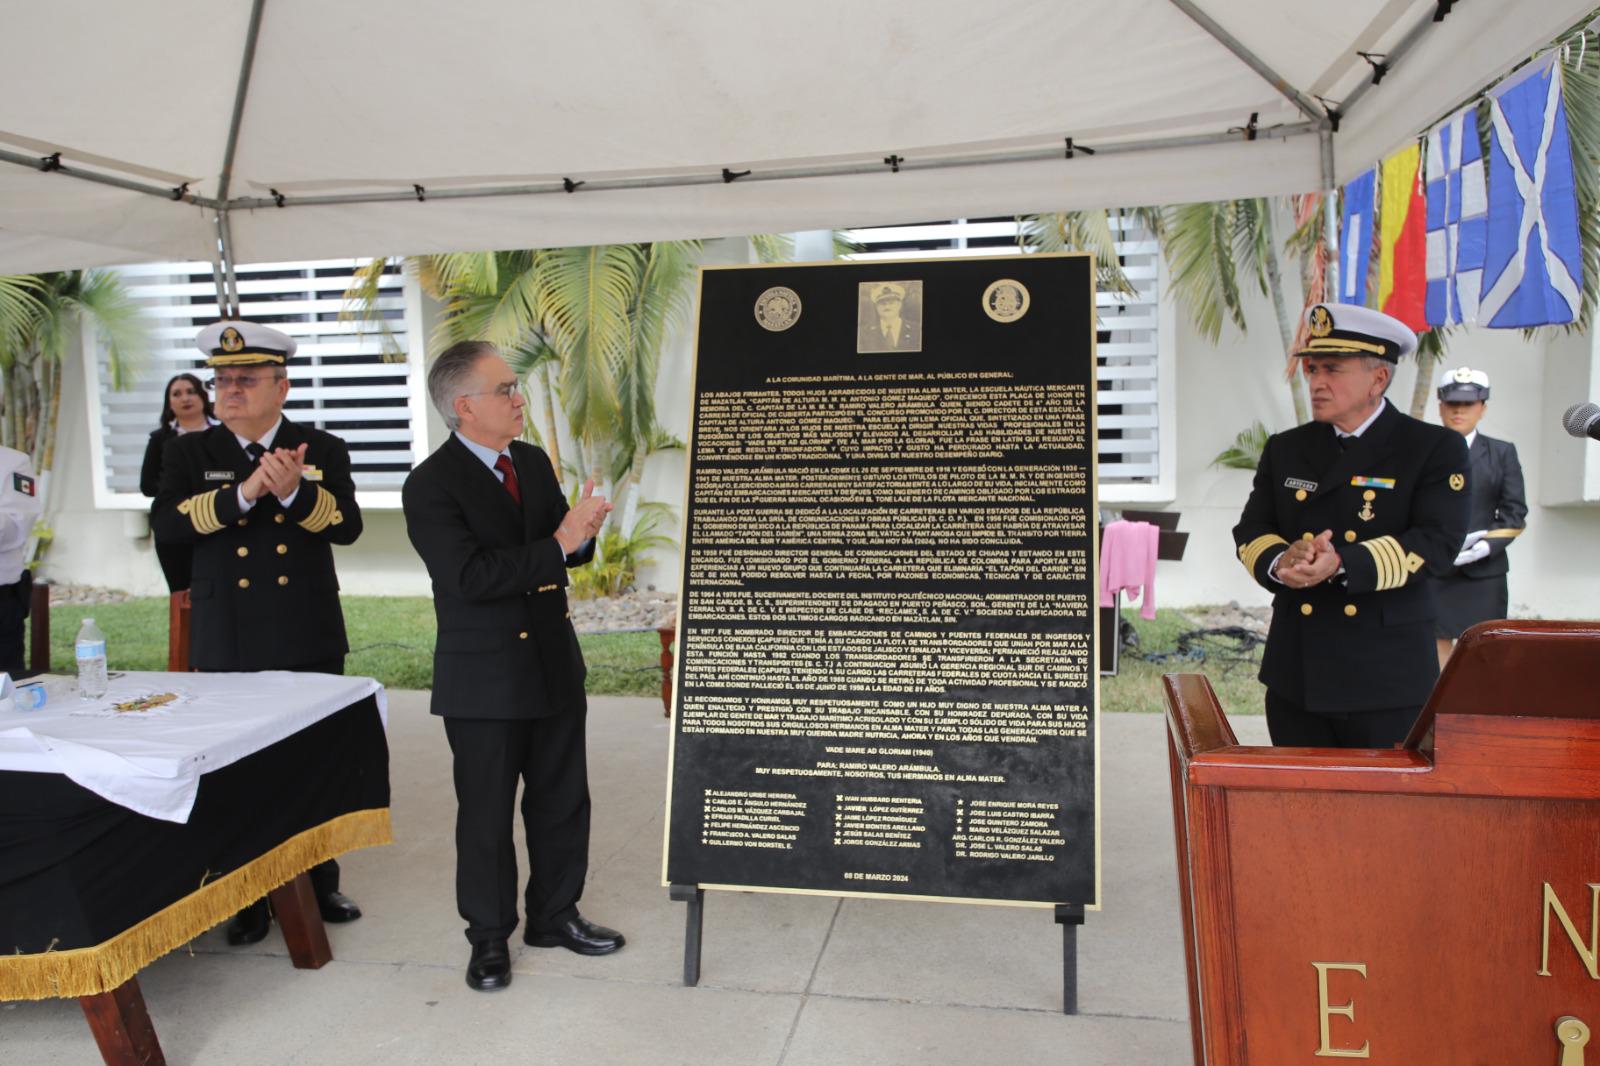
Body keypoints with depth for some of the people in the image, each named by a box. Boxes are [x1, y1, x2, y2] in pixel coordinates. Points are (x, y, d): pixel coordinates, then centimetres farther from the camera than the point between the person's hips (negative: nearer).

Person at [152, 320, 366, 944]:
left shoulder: (324, 451, 4)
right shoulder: (189, 453, 5)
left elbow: (347, 526, -9)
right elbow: (166, 524, -11)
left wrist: (295, 491, -26)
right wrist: (244, 492, -23)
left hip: (310, 640, 0)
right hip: (227, 645, 0)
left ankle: (320, 884, 27)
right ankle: (250, 899, 21)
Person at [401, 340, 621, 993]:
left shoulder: (533, 462, 6)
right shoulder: (431, 486, -14)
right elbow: (471, 576, -25)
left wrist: (581, 530, -13)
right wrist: (558, 545, -25)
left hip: (555, 665, 6)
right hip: (483, 680, -6)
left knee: (562, 801, 16)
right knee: (486, 816, 9)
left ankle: (555, 914, 35)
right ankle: (489, 938, 28)